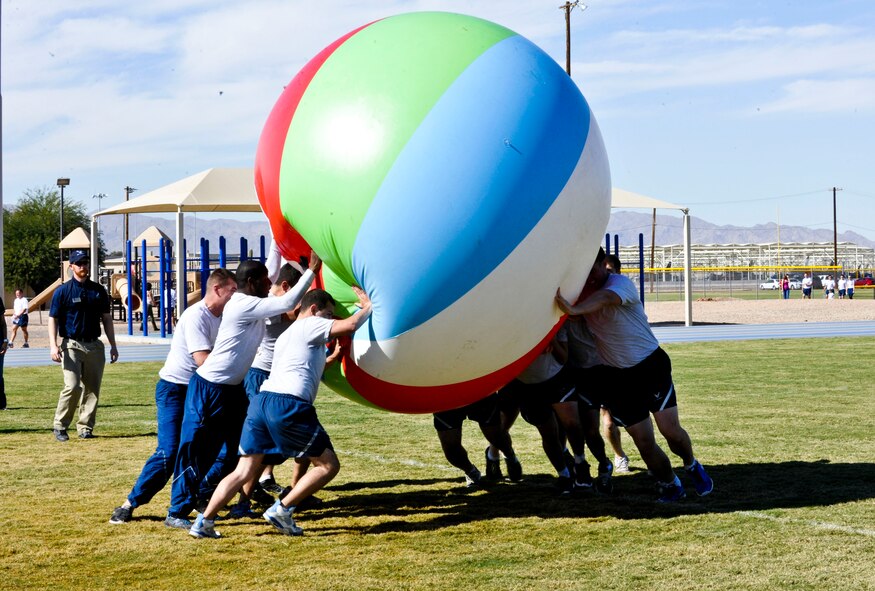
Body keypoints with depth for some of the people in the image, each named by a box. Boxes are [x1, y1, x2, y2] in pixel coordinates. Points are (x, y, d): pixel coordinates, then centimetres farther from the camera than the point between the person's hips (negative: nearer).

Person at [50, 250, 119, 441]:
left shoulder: (98, 290, 11)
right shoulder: (63, 290, -1)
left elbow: (106, 318, 16)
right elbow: (53, 318, -2)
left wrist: (113, 346, 11)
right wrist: (53, 345, -14)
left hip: (94, 345, 4)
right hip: (72, 344, -4)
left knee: (92, 389, 3)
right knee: (72, 386, -15)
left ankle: (85, 428, 10)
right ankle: (60, 426, -2)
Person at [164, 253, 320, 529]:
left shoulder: (248, 303, 7)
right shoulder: (245, 305, -20)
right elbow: (287, 303, -25)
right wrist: (312, 271, -19)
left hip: (232, 388, 10)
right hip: (210, 388, -10)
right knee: (197, 451, -5)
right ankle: (177, 513, 1)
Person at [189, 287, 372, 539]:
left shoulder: (286, 336, 33)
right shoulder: (310, 325, 6)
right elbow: (350, 325, -6)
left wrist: (332, 358, 39)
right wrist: (367, 307, 11)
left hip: (261, 401, 9)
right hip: (289, 406, -9)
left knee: (244, 471, 9)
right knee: (328, 465, 3)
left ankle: (204, 522, 0)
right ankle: (282, 510, -2)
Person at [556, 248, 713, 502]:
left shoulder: (620, 283, -20)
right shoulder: (581, 292, -2)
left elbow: (604, 298, -42)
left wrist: (573, 309, -61)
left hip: (651, 365, -4)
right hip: (617, 376, 4)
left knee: (671, 430, -6)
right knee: (643, 442, 1)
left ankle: (692, 466, 25)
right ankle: (670, 486, 23)